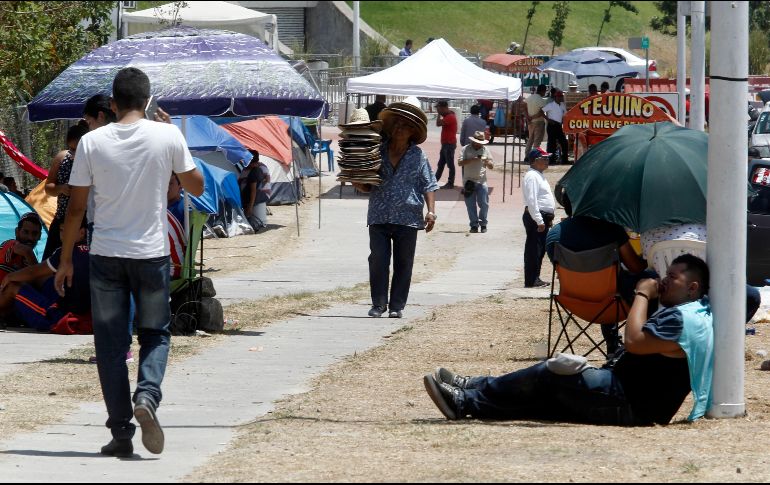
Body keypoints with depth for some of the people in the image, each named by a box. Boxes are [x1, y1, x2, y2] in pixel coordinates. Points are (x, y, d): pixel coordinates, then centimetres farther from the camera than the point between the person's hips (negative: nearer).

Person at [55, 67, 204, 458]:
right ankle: (147, 395, -14)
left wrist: (65, 260, 9)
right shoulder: (168, 137, -6)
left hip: (106, 257, 0)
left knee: (110, 342, 6)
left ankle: (121, 432, 4)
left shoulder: (92, 142, -4)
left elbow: (76, 207, -1)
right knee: (155, 333, 14)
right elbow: (196, 187, 7)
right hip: (152, 254, 0)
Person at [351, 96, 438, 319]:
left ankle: (396, 306, 9)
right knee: (378, 261, -4)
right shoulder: (378, 152, 9)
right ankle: (378, 303, 4)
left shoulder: (418, 156, 6)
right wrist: (359, 185, -4)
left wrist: (431, 211, -9)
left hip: (407, 218, -1)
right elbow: (368, 186, 18)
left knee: (403, 264, 3)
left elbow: (428, 186, 4)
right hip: (379, 217, 1)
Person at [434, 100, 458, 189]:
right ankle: (435, 180, 22)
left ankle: (450, 183, 0)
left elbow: (438, 123, -26)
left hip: (449, 144, -10)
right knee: (441, 164, 16)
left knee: (450, 164, -4)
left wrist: (439, 113, -15)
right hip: (445, 144, 10)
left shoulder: (450, 117, -19)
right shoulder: (447, 116, 13)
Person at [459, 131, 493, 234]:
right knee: (471, 205, 1)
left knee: (484, 204, -4)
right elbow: (460, 163, -7)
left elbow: (491, 167, 11)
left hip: (481, 181, 1)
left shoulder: (485, 150, 9)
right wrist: (471, 160, -19)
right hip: (469, 181, -1)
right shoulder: (466, 149, 3)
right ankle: (474, 224, 8)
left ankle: (483, 223, 10)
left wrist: (487, 162, -11)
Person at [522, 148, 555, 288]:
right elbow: (531, 200, -22)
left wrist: (548, 218, 22)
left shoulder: (539, 175, 18)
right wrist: (539, 221, -24)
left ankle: (535, 278, 20)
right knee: (533, 250, -8)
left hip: (543, 217, 10)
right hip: (535, 218, -10)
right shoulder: (532, 176, -14)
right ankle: (531, 280, -7)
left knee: (540, 250, 14)